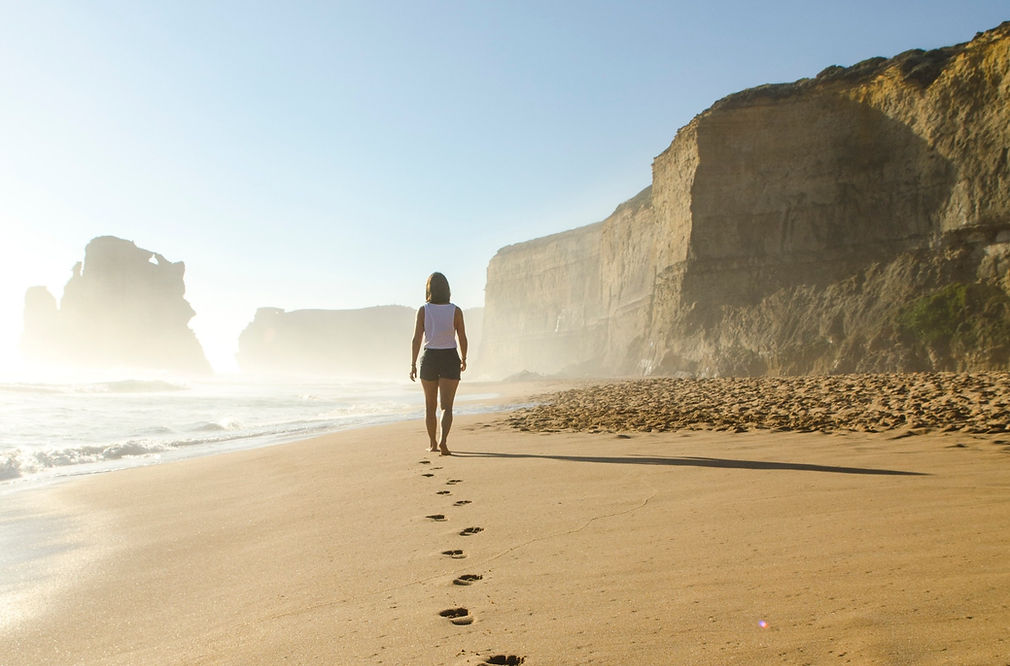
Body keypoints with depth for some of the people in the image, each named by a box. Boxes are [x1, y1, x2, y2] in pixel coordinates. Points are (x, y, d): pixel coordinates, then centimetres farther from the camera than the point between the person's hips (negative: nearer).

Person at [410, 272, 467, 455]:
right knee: (447, 406, -2)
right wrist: (463, 359, 15)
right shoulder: (455, 311, -4)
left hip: (429, 359, 1)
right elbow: (462, 339, -1)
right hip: (450, 359, -1)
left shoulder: (423, 310, -5)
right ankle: (443, 441, -23)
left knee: (430, 405, 16)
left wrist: (413, 364, -1)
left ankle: (432, 444, 25)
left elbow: (416, 339, -8)